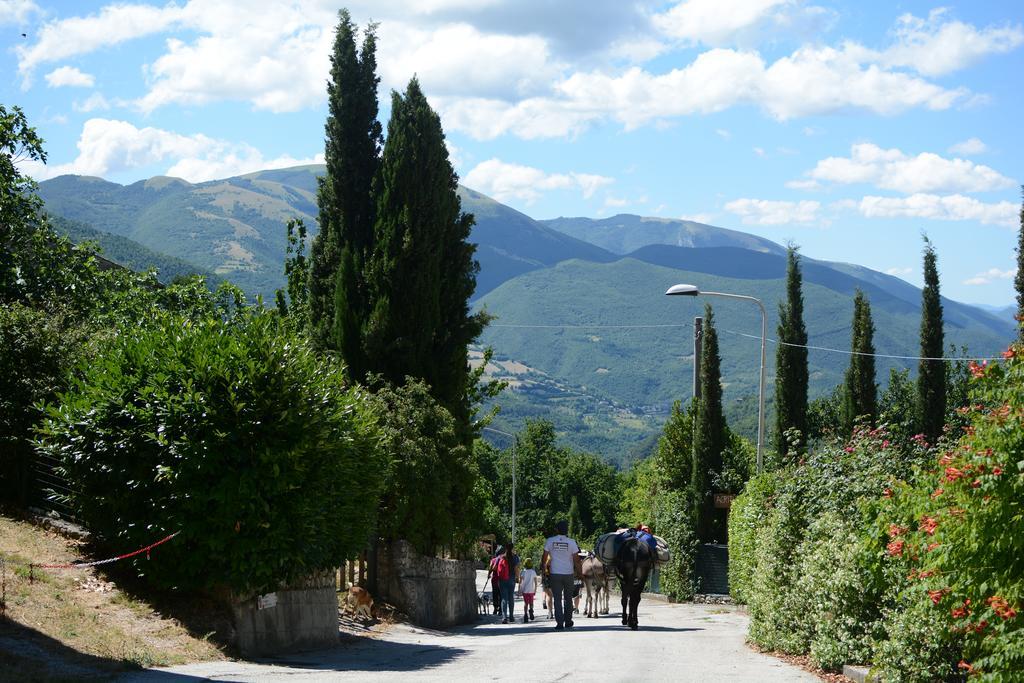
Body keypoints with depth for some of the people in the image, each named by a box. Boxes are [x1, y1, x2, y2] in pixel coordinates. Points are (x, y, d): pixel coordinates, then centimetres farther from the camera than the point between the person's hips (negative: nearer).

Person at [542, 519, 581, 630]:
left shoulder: (550, 541, -4)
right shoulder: (571, 542, -5)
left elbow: (545, 557, 2)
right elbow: (576, 559, -3)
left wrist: (543, 568, 18)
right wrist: (580, 571, 8)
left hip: (555, 574, -1)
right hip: (568, 573, 1)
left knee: (557, 599, 1)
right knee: (568, 598, 15)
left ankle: (559, 623, -7)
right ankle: (568, 622, 20)